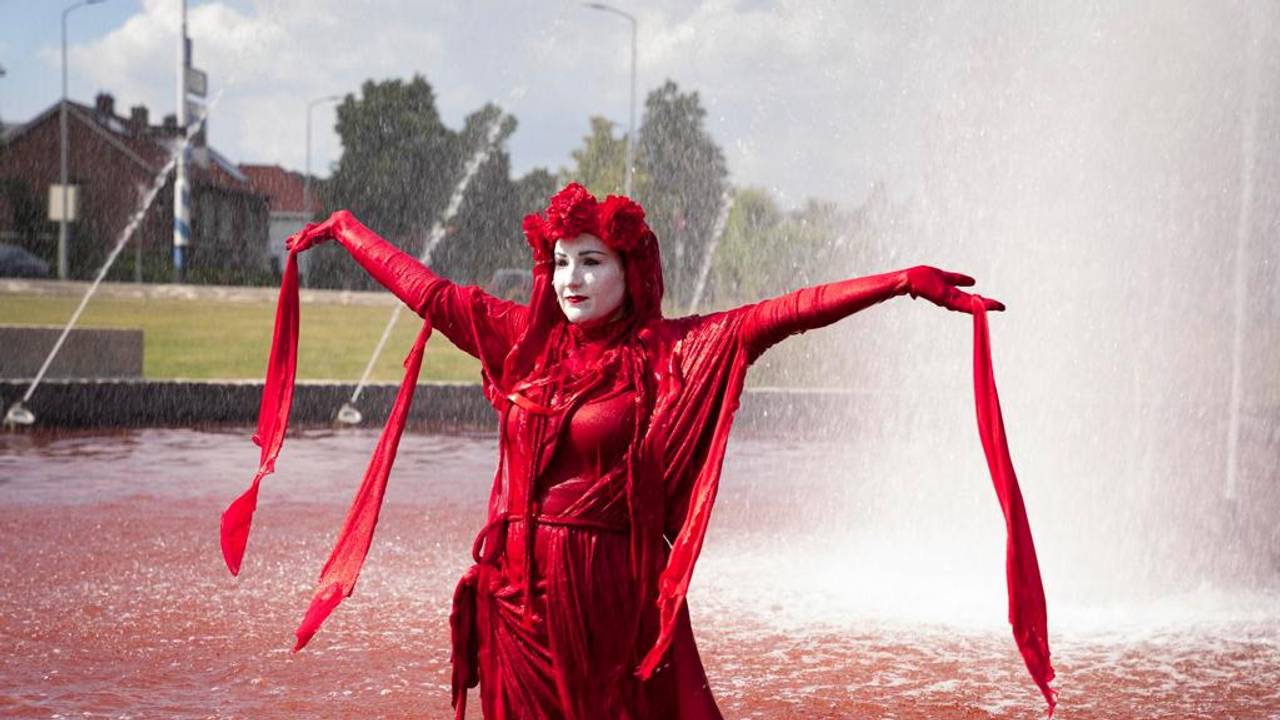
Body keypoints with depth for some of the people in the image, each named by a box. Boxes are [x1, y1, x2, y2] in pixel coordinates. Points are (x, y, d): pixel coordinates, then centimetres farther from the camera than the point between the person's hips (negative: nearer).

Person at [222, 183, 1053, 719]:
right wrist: (344, 230, 31)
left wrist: (899, 283, -24)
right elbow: (428, 291, 19)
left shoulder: (666, 355, -5)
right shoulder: (525, 339, 7)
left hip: (613, 589, -4)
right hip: (522, 585, 4)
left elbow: (773, 317, -15)